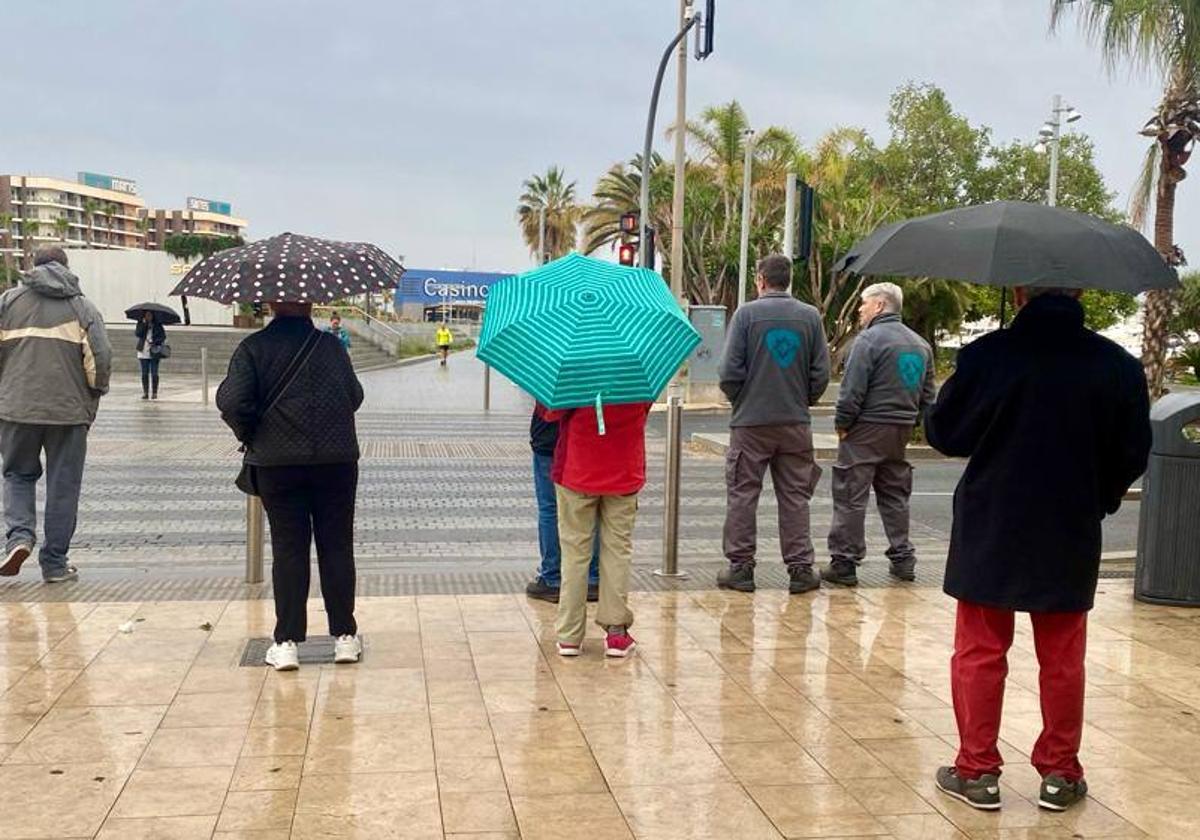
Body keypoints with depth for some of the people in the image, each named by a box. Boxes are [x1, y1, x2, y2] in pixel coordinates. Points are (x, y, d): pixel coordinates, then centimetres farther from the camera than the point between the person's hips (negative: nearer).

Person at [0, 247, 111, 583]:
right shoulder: (82, 307, 4)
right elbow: (101, 357, -6)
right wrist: (95, 392, 10)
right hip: (69, 410, -1)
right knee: (63, 485, 7)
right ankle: (55, 562, 10)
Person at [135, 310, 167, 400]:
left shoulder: (158, 325, 3)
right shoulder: (141, 325, 6)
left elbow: (163, 336, -1)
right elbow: (137, 334, -9)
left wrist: (155, 342, -16)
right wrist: (144, 324, -15)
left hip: (154, 353, -2)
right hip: (143, 353, 2)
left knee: (154, 373, -2)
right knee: (144, 374, 5)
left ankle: (154, 393, 2)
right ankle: (145, 393, 9)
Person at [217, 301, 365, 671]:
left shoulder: (253, 348, -3)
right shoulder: (332, 346, 2)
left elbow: (231, 401, -12)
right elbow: (355, 396, 6)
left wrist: (249, 434, 5)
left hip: (277, 463, -1)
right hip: (337, 460, 1)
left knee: (288, 549, 5)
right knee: (337, 546, 9)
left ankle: (287, 642, 5)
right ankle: (345, 635, 14)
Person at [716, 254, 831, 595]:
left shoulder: (746, 313, -5)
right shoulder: (810, 316, 3)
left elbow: (730, 371, -8)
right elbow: (821, 373, 2)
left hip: (751, 421, -2)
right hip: (796, 423, 3)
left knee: (742, 495, 6)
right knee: (795, 497, 9)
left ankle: (740, 567, 9)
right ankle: (800, 569, 11)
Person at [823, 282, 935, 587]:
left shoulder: (870, 339, -11)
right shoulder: (921, 344, 14)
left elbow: (852, 389, -16)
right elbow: (927, 394, 16)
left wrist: (841, 424, -7)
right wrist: (911, 423, 19)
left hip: (867, 428, -7)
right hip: (902, 431, 8)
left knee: (850, 496, -3)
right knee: (895, 496, 17)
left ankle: (844, 562, -2)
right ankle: (903, 558, 20)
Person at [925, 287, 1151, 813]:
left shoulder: (986, 356, -15)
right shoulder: (1117, 366, -6)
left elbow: (943, 433, -6)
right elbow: (1133, 455, 2)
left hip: (990, 533, -2)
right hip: (1070, 537, 2)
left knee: (979, 653, 9)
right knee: (1062, 659, 14)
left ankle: (977, 771, 15)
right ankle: (1060, 774, 23)